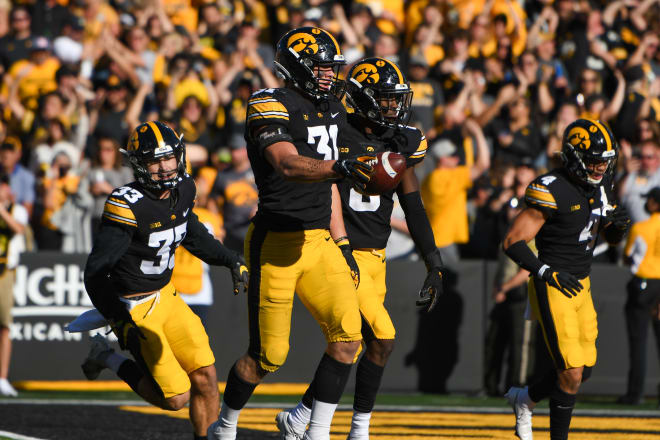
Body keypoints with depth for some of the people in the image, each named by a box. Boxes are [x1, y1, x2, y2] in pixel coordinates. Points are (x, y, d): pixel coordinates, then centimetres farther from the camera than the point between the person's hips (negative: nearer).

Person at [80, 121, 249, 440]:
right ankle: (107, 359, 13)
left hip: (165, 295, 7)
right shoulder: (128, 204, -25)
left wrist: (231, 261, 13)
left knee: (206, 378, -2)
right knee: (175, 398, -6)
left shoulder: (182, 190, -1)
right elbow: (96, 271, -22)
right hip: (134, 306, -7)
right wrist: (121, 322, -25)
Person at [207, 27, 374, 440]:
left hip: (318, 241, 7)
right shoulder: (272, 107, -12)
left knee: (348, 334, -9)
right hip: (276, 244, -7)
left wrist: (341, 246, 18)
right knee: (269, 354, -3)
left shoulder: (330, 111, 14)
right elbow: (289, 166, -29)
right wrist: (340, 166, -44)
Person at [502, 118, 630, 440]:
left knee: (583, 370, 13)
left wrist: (618, 225, -5)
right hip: (553, 290, -8)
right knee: (571, 373, -12)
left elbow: (611, 238, 19)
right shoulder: (552, 191, -18)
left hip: (581, 285, 8)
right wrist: (547, 272, -26)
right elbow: (513, 242, -18)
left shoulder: (600, 186, 6)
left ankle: (524, 399, 36)